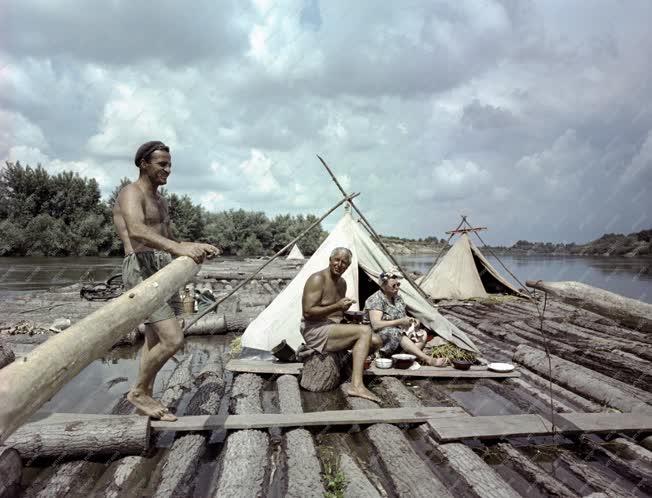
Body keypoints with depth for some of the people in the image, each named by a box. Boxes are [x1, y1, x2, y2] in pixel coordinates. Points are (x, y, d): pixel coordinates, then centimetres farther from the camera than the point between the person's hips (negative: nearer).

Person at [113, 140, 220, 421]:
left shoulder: (159, 200, 22)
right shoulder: (131, 193, -8)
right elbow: (136, 231, -29)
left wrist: (197, 248, 10)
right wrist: (178, 248, -41)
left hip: (163, 270, 9)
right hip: (142, 268, -9)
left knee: (155, 341, 13)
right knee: (173, 340, -14)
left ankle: (146, 397, 25)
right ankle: (138, 392, 7)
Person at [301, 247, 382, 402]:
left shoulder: (342, 282, 14)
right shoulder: (318, 279, -14)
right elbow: (308, 312, -21)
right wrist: (337, 307, -26)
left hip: (334, 328, 9)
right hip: (316, 332, -9)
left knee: (376, 341, -1)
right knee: (365, 331, -25)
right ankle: (356, 385, -31)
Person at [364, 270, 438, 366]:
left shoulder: (398, 298, 13)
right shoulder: (375, 299, -12)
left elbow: (403, 316, 23)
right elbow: (375, 325, -23)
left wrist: (411, 320, -1)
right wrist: (400, 322, -23)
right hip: (381, 336, -8)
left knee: (422, 333, -9)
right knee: (397, 334, -36)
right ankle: (428, 360, -42)